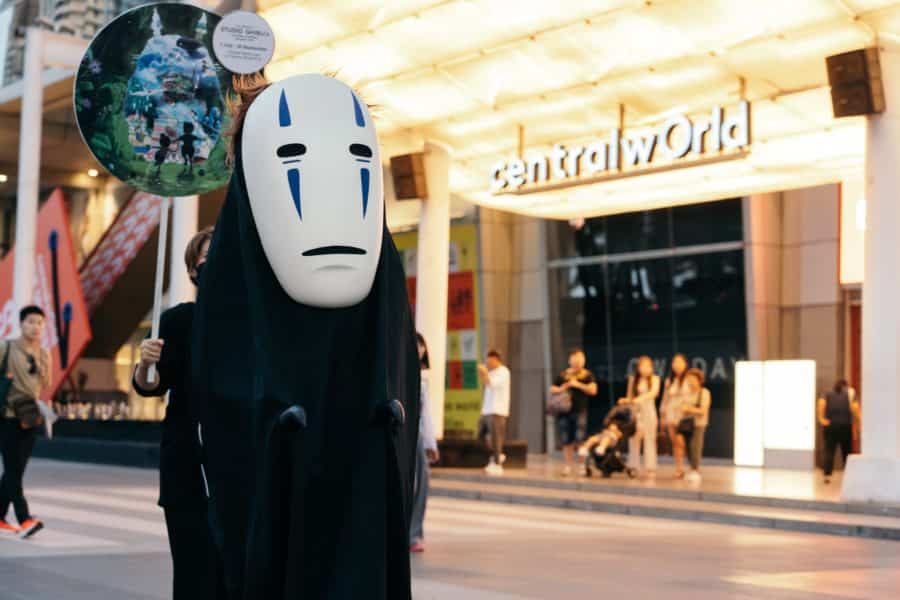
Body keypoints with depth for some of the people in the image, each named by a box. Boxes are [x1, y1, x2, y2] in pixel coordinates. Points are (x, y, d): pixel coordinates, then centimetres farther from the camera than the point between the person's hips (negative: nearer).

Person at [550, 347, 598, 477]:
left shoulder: (587, 375, 5)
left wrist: (578, 385, -12)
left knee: (579, 439, -10)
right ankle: (569, 465, 14)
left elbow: (593, 390, -6)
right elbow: (552, 389, 15)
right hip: (564, 411, 3)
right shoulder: (563, 375, 11)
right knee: (566, 441, 5)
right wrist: (561, 389, -5)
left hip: (580, 411, -3)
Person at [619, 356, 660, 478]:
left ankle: (650, 468, 0)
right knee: (633, 439, 2)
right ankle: (633, 466, 8)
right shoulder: (633, 379, 7)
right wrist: (625, 401, -12)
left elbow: (654, 392, -17)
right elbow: (630, 397, 11)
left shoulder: (654, 379, -1)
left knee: (649, 439, -2)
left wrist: (640, 398, -31)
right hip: (635, 411, 2)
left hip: (649, 411, -2)